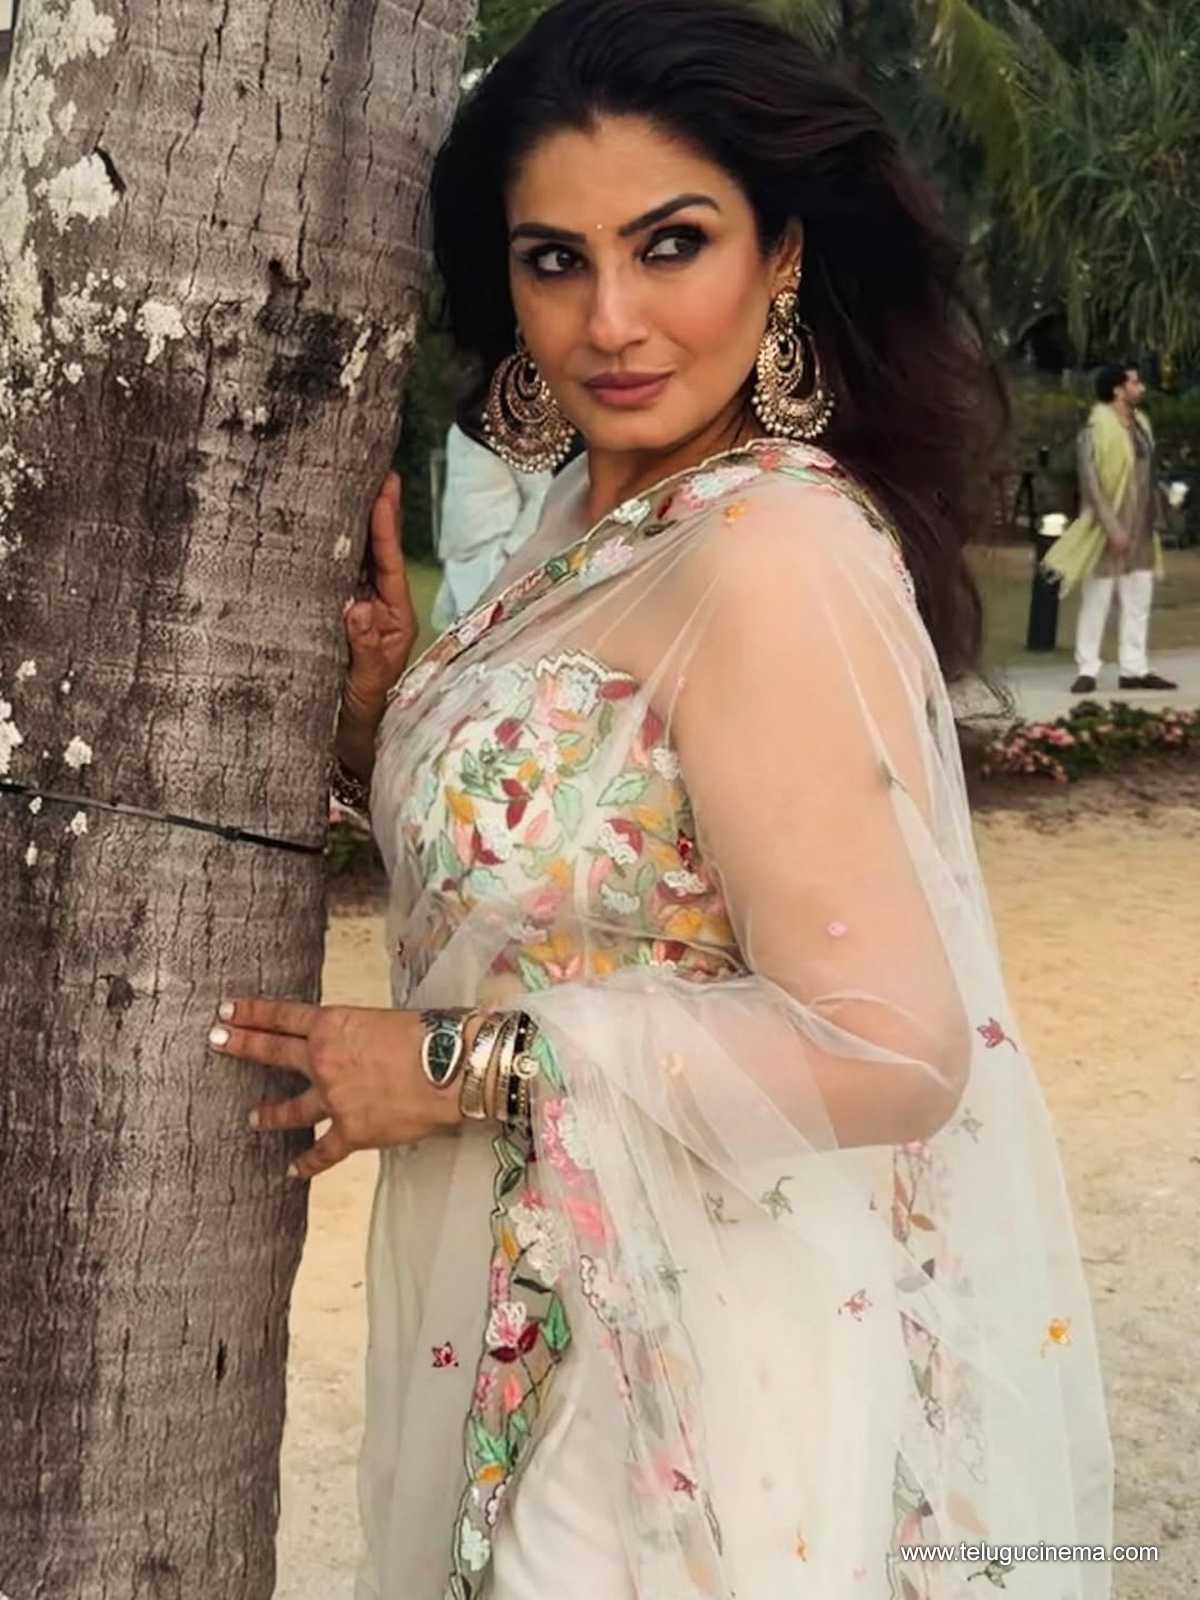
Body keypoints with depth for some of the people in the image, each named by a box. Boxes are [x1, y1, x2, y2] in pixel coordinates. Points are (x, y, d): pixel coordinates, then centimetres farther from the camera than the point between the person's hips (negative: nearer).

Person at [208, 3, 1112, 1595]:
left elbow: (888, 1048, -27)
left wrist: (462, 1065, -20)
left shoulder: (772, 554, -24)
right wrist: (394, 711, -4)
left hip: (715, 1368, -8)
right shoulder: (605, 524, 4)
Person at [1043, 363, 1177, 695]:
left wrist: (1156, 516, 12)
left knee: (1139, 602, 9)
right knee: (1097, 602, 0)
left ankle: (1134, 669, 16)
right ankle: (1087, 670, 6)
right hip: (1109, 530, -8)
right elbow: (1091, 484, -18)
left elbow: (1148, 474, 16)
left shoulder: (1141, 423, 10)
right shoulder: (1097, 430, -14)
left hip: (1142, 531, 8)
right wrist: (1112, 528, -22)